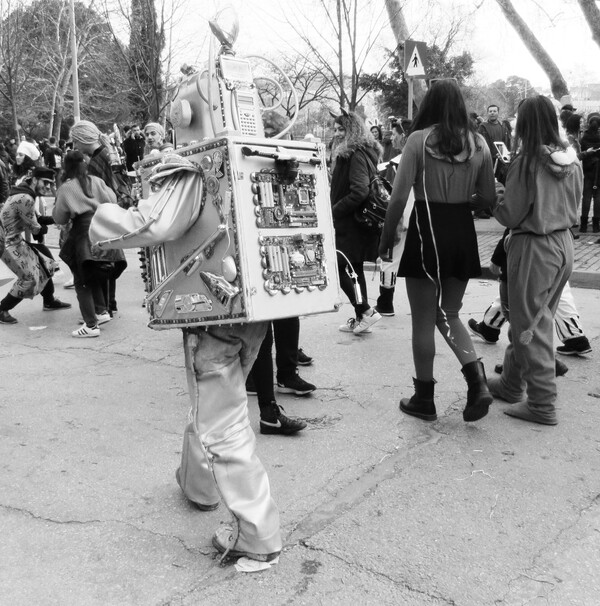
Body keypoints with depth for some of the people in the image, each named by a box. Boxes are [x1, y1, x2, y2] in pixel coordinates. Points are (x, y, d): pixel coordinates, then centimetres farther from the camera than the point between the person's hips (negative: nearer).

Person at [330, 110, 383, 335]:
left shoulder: (356, 155, -14)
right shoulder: (348, 154, 16)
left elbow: (359, 192, -24)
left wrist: (334, 211, -19)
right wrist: (335, 210, 13)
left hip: (351, 224, -10)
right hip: (355, 224, 10)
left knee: (341, 268, -7)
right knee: (353, 269, 14)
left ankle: (366, 311, -2)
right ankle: (361, 317, 21)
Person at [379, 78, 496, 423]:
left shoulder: (419, 139, -8)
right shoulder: (478, 142, 4)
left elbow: (399, 197, -12)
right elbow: (488, 199, 8)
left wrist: (387, 237, -2)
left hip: (427, 230, -4)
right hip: (463, 231, 4)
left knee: (423, 321, 7)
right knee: (449, 314, 20)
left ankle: (425, 400, 17)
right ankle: (477, 381, 3)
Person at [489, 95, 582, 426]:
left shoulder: (527, 162, -17)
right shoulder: (571, 161, 3)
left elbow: (511, 216, -13)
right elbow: (572, 208, 14)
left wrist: (494, 197, 5)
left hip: (534, 248, -7)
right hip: (564, 243, 8)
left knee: (530, 326, 4)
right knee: (534, 319, 18)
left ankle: (542, 405, 10)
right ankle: (511, 384, 34)